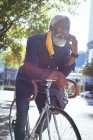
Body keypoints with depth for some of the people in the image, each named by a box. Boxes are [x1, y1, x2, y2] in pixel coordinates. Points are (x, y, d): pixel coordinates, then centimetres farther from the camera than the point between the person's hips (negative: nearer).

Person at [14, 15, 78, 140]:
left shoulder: (65, 47, -11)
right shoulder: (35, 40, -26)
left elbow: (64, 73, -16)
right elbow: (31, 69, -36)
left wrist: (74, 53, -29)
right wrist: (52, 74, -52)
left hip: (42, 84, 4)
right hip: (26, 82, -4)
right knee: (22, 118, -10)